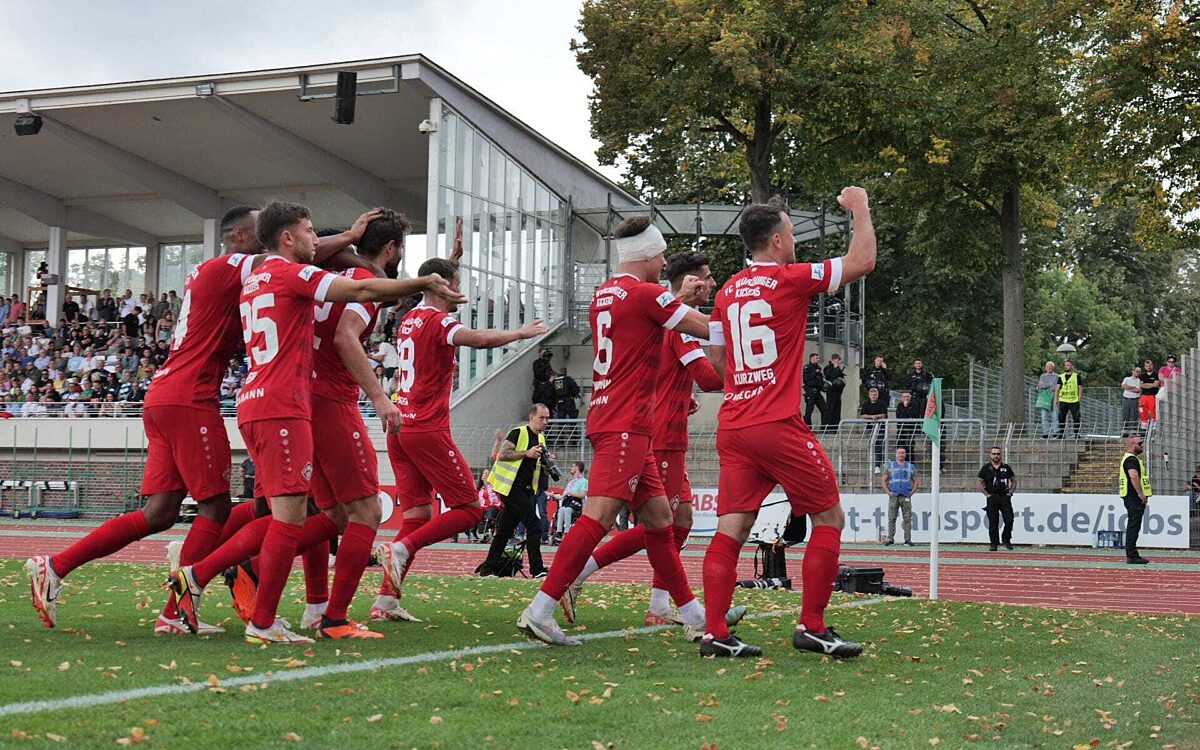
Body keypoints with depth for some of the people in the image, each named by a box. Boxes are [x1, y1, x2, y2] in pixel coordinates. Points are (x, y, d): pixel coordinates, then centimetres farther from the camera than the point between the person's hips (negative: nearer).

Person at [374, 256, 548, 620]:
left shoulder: (409, 319, 16)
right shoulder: (438, 321, -10)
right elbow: (480, 338, -29)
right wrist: (520, 332, -14)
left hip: (400, 428, 9)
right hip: (427, 430, -9)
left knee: (418, 514, 8)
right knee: (469, 509, -2)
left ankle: (385, 601, 1)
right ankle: (399, 549, -16)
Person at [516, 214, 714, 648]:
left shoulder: (603, 295, 15)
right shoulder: (647, 294, -9)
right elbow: (707, 329, -4)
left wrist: (679, 297, 35)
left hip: (607, 418, 10)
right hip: (626, 424, -10)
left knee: (658, 518, 13)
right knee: (600, 515, -15)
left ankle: (694, 615, 20)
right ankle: (540, 610, -20)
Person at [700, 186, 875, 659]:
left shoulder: (727, 292, 13)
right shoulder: (789, 279, -6)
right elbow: (862, 261, -3)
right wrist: (860, 208, 10)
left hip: (732, 428, 7)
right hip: (779, 426, -7)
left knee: (732, 527, 3)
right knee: (829, 518, 6)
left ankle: (715, 632, -4)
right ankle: (811, 627, 5)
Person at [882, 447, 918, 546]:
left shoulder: (911, 467, 14)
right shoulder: (890, 466, 12)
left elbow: (916, 481, 15)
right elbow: (883, 480, 10)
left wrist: (911, 493, 2)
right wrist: (888, 492, -2)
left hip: (906, 496, 1)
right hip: (893, 496, 0)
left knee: (907, 518, -3)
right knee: (891, 518, -4)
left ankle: (907, 540, 0)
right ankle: (890, 539, -1)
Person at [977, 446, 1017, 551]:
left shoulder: (1006, 468, 9)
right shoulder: (986, 468, 4)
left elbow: (1013, 481, 19)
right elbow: (979, 483, 5)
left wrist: (1010, 492, 6)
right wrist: (986, 494, -2)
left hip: (1005, 497, 1)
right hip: (992, 498, -1)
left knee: (1009, 520, -8)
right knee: (993, 522, -1)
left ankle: (1006, 539, 13)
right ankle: (994, 543, 7)